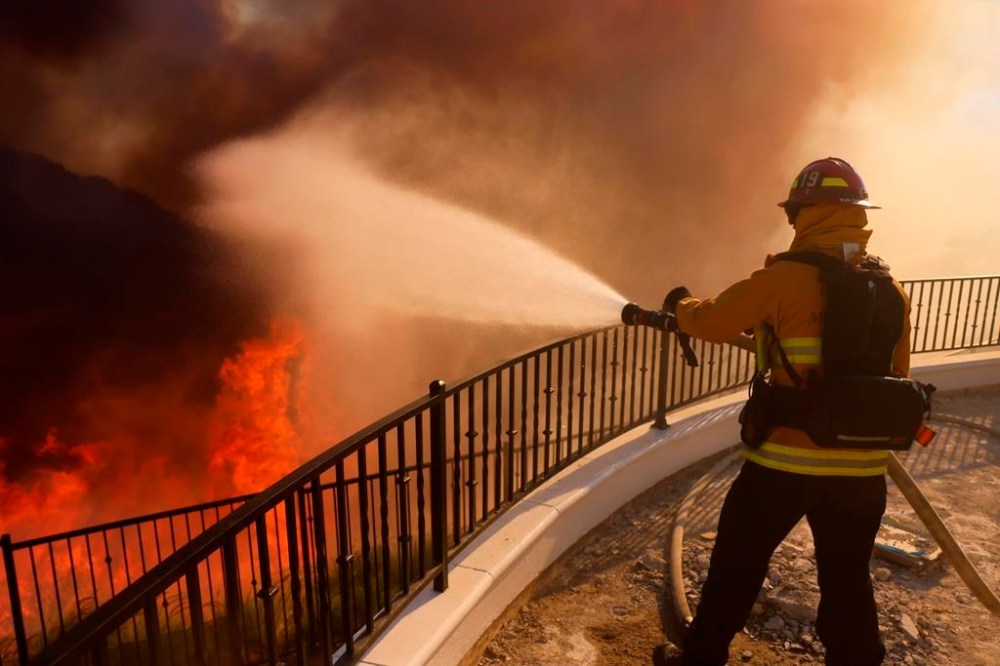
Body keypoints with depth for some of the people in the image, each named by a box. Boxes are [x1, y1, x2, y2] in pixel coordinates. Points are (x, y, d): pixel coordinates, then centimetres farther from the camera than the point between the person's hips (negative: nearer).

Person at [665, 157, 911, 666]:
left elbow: (712, 322, -5)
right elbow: (896, 376, 11)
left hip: (784, 460, -4)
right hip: (863, 467, 5)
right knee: (848, 581, 22)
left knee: (736, 567, 15)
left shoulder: (785, 277, -14)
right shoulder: (891, 290, 3)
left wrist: (680, 305, 16)